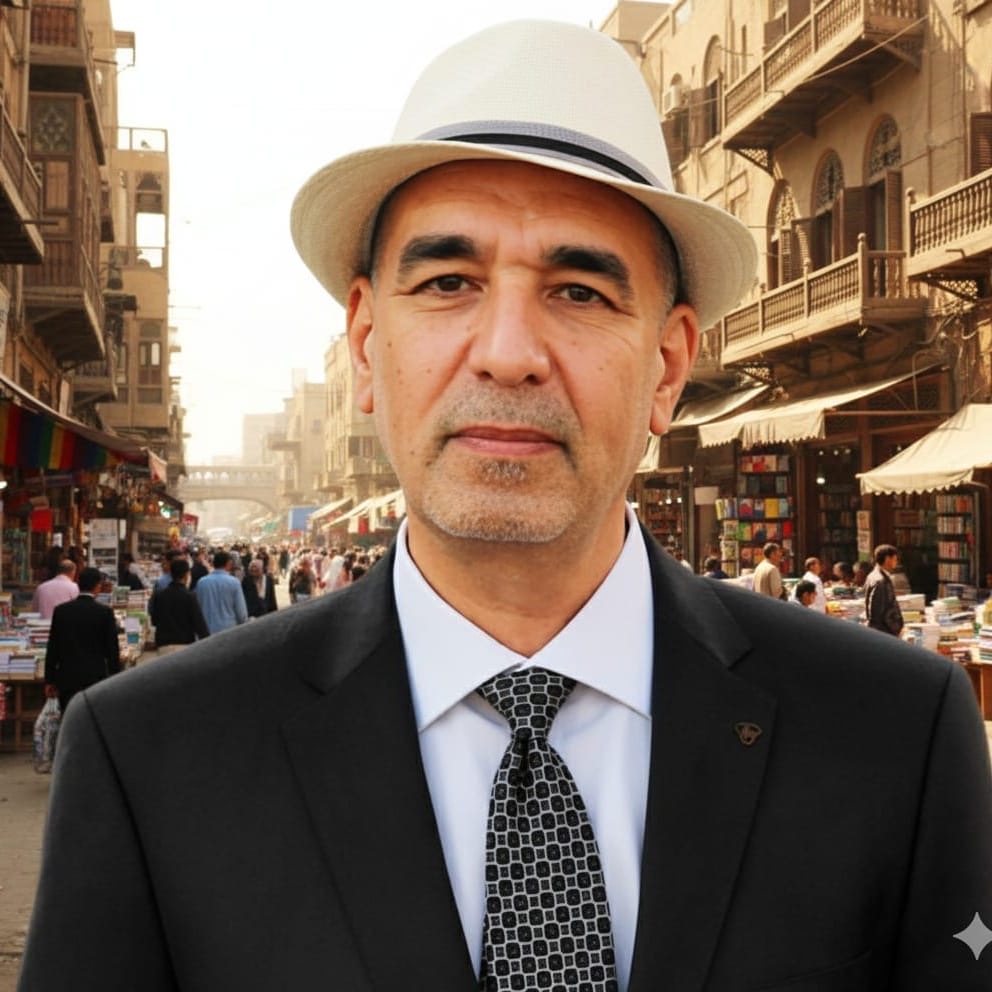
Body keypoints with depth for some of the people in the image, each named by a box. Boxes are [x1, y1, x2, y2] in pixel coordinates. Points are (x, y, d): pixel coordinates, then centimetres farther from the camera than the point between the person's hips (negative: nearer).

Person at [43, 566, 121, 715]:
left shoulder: (61, 610, 0)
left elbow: (52, 647, 4)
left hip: (67, 678, 2)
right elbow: (112, 649, -3)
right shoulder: (105, 612, -6)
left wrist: (49, 680, 11)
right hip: (95, 677, -2)